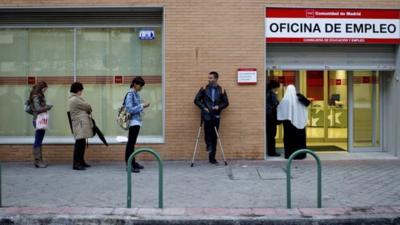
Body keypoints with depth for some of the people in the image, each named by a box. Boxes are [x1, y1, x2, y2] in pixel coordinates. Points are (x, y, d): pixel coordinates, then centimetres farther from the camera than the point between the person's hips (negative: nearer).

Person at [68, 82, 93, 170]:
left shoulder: (73, 99, 20)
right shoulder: (75, 99, -14)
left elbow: (83, 109, 21)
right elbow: (88, 107, -7)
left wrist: (87, 110, 4)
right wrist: (89, 110, 13)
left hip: (82, 124, 11)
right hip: (80, 124, -11)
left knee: (82, 143, 15)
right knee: (79, 144, -9)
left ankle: (81, 161, 23)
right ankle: (76, 164, -6)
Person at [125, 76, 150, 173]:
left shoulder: (136, 94, 13)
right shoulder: (130, 94, -12)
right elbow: (130, 109, -19)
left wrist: (142, 106, 4)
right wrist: (142, 106, -16)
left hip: (137, 121, 9)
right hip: (133, 121, -9)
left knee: (132, 143, 16)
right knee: (131, 143, -8)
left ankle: (132, 162, 24)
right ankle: (128, 165, -6)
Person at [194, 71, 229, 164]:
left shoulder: (221, 90, 7)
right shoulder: (204, 89, 6)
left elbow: (226, 102, 12)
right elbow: (196, 100, 7)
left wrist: (219, 107, -7)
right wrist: (203, 107, -7)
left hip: (216, 116, 2)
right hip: (206, 114, -1)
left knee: (214, 137, 4)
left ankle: (212, 157, 12)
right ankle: (209, 145, -8)